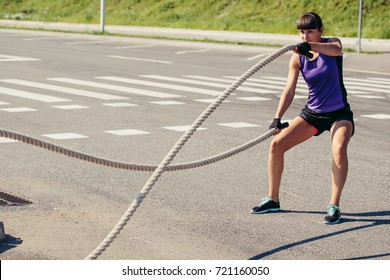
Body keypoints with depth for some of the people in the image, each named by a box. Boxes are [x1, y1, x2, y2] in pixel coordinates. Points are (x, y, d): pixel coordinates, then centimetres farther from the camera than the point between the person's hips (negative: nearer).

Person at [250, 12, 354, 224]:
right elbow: (289, 90, -12)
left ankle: (334, 206, -25)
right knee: (277, 144, -5)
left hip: (339, 113, -4)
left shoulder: (331, 44, -11)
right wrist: (277, 118, -27)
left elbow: (336, 49, -37)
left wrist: (311, 46, -56)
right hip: (312, 113, 4)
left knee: (339, 149, -32)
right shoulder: (298, 58, -4)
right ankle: (272, 200, 10)